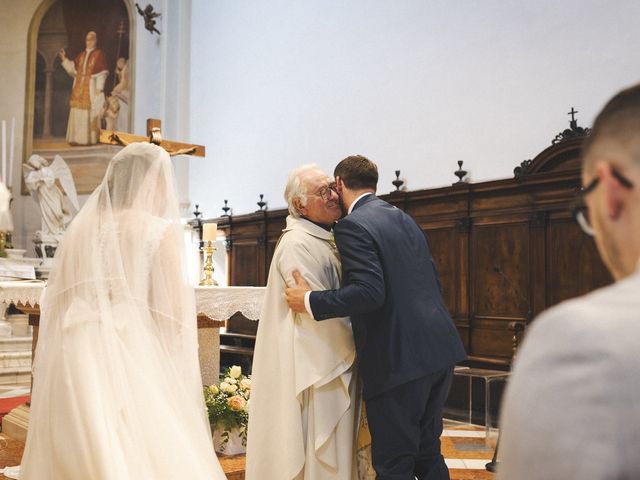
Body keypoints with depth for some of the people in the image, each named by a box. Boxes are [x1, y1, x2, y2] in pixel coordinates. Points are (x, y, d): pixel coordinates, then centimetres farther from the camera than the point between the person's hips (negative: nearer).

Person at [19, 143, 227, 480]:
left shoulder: (81, 227, 8)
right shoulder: (161, 229, -5)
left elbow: (56, 301, 11)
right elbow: (172, 312, -7)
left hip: (75, 358, 5)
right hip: (135, 356, -5)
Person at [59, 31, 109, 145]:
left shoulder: (99, 54, 0)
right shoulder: (80, 55, 17)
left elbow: (102, 73, -7)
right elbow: (72, 68, 13)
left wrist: (99, 88, -16)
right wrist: (64, 59, 1)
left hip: (91, 88, -5)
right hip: (79, 87, 6)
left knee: (90, 113, -6)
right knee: (77, 113, 3)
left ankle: (89, 138, -3)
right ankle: (77, 138, 6)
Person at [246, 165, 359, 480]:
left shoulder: (327, 240, 12)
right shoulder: (297, 244, -18)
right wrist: (361, 346, -11)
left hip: (337, 361, 9)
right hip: (314, 366, -9)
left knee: (333, 451, 17)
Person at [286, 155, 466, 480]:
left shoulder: (352, 226, -11)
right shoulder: (404, 219, 15)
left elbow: (370, 292, -22)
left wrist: (310, 301, -13)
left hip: (399, 360, -8)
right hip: (439, 350, 9)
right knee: (427, 452, 20)